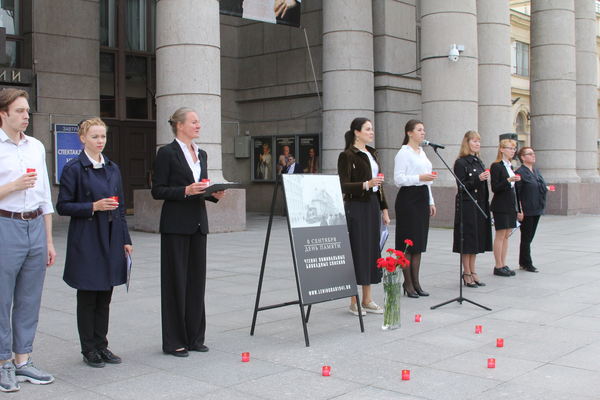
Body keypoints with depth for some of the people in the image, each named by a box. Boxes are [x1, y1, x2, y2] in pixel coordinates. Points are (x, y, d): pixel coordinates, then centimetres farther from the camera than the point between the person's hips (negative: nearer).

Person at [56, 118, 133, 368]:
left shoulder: (112, 168, 11)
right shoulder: (74, 168, -6)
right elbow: (63, 206, -8)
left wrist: (125, 240, 10)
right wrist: (93, 206, -19)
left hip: (111, 238, 5)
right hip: (86, 241, -5)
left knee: (105, 296, 11)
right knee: (88, 297, 4)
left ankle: (101, 345, 21)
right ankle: (89, 350, 15)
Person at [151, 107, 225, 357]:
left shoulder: (201, 154, 15)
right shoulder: (167, 153, -6)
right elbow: (157, 191, -9)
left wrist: (215, 195, 0)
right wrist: (186, 191, -20)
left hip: (198, 224, 7)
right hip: (176, 225, -7)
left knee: (197, 279, 9)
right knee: (176, 280, -1)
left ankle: (194, 337, 19)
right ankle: (174, 341, 8)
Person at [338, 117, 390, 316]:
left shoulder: (371, 153, 15)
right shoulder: (347, 155, -9)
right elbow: (343, 186, -14)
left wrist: (384, 208, 15)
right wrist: (365, 184, -27)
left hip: (373, 205, 8)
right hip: (356, 207, -8)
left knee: (372, 250, 8)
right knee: (357, 251, -4)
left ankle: (368, 299, 16)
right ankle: (354, 302, 6)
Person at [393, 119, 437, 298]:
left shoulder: (422, 153, 18)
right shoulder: (403, 153, -8)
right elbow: (398, 179, -16)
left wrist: (431, 201, 20)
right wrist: (420, 177, -24)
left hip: (422, 198, 8)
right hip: (408, 198, -8)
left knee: (419, 242, 9)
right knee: (408, 242, -4)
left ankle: (415, 282, 15)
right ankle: (408, 283, 3)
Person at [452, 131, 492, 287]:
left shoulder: (479, 162, 15)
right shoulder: (461, 163, -8)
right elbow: (462, 186, -14)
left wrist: (487, 207, 16)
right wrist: (477, 179, -25)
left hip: (480, 205, 8)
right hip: (467, 205, -8)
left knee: (477, 239, 11)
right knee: (467, 240, -3)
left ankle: (472, 272, 19)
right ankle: (467, 274, 5)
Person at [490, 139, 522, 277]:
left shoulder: (510, 167, 16)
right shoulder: (496, 166, -8)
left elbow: (515, 190, 18)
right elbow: (495, 188, -14)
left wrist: (518, 209, 17)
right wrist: (508, 180, -28)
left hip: (511, 206, 8)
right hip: (501, 206, -8)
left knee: (506, 236, 9)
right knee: (500, 235, -4)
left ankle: (503, 265, 13)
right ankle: (498, 266, 1)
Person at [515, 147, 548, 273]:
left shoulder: (536, 171, 14)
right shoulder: (520, 172, -11)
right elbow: (516, 192, -15)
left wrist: (546, 189, 5)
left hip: (537, 209, 8)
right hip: (526, 210, -8)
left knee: (529, 237, 12)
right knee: (526, 237, 0)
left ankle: (523, 263, 21)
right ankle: (527, 264, 8)